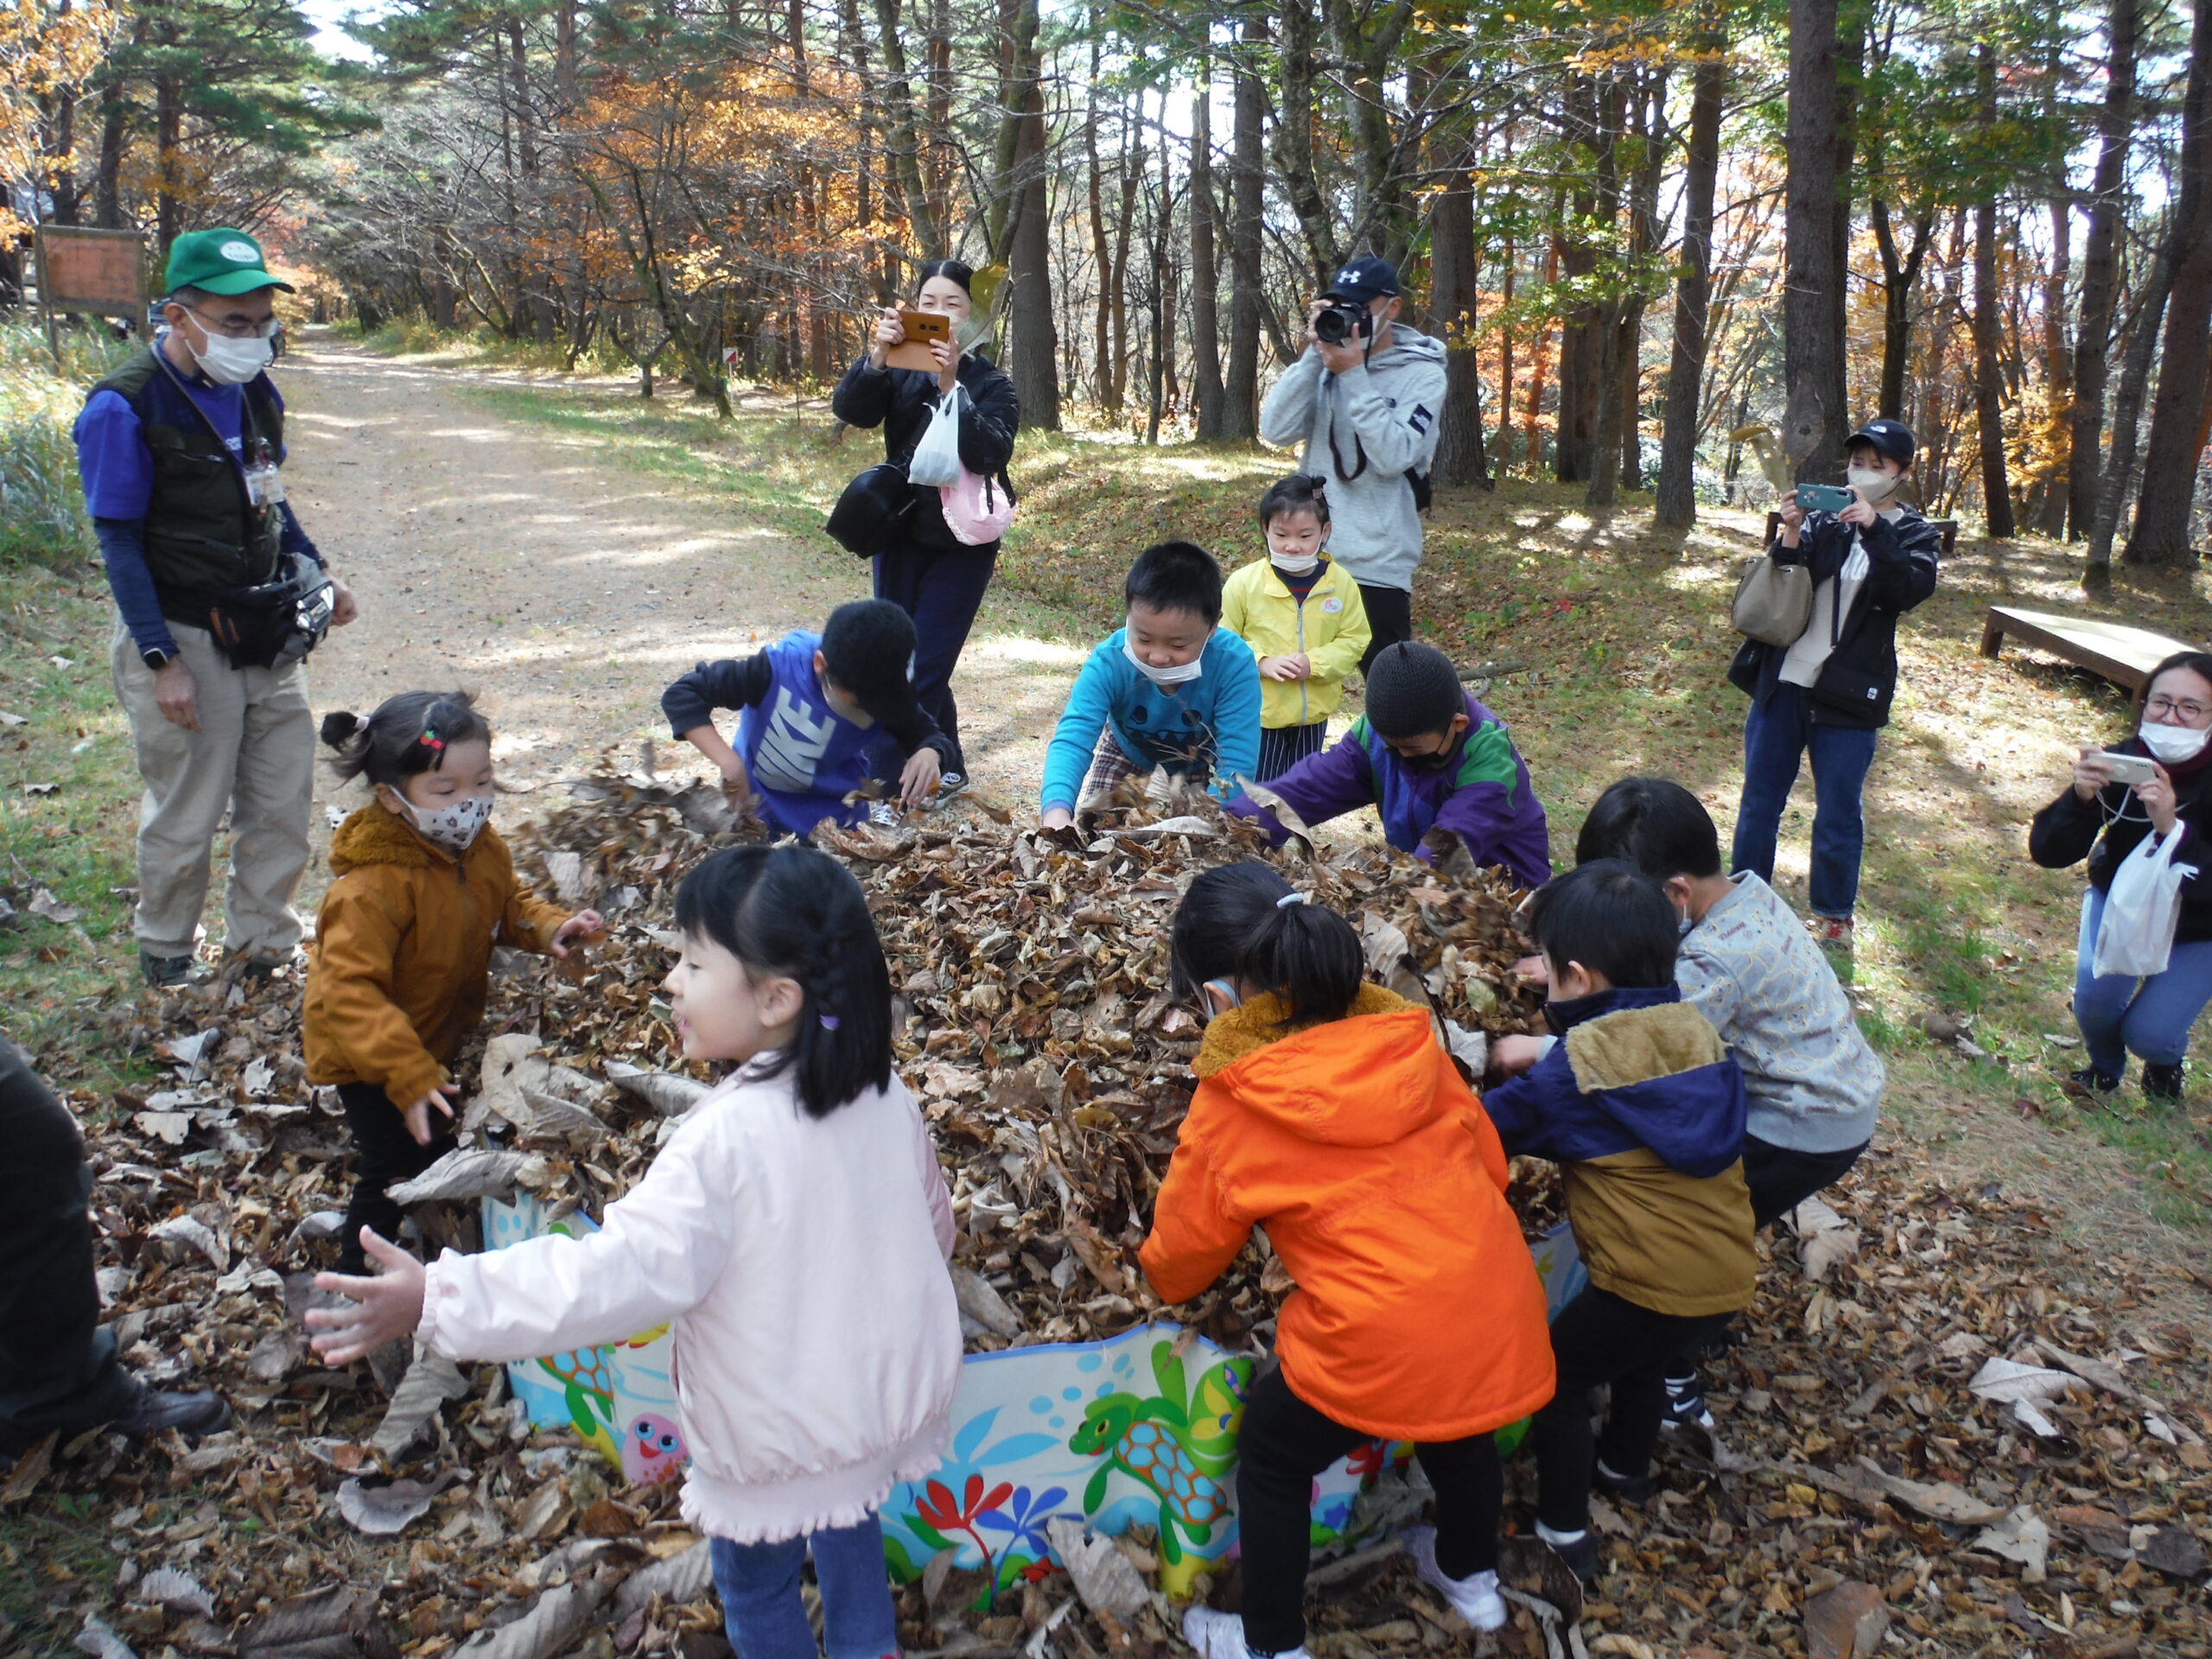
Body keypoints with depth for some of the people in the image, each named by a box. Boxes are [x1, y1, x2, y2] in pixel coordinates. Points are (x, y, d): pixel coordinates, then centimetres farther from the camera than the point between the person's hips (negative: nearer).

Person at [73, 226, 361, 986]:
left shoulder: (254, 392, 5)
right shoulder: (126, 408, -15)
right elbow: (120, 544, -14)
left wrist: (316, 576, 8)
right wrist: (162, 661, -17)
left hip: (268, 634, 6)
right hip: (185, 641, -6)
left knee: (283, 803, 10)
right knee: (186, 818, 5)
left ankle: (264, 949, 26)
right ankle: (164, 962, 26)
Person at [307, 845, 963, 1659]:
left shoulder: (728, 1135, -29)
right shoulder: (885, 1095, -9)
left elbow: (623, 1269, -34)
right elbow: (934, 1223, 6)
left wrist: (439, 1300, -35)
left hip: (777, 1440, -6)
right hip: (895, 1400, 6)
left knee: (754, 1585, 21)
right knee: (850, 1534, 30)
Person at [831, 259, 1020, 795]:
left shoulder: (992, 385, -3)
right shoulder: (899, 373, 4)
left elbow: (991, 453, -21)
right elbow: (849, 409, -16)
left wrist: (951, 385, -30)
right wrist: (876, 357, -33)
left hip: (962, 546, -3)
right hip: (900, 539, 3)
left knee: (921, 670, -7)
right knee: (907, 663, 7)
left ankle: (883, 779, 3)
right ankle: (946, 767, 22)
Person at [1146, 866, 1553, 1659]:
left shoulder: (1232, 1106, -10)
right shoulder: (1405, 1038, 0)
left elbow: (1183, 1251, 5)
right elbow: (1486, 1156, 12)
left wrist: (1160, 1279, 28)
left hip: (1380, 1339, -5)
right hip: (1495, 1305, 6)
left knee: (1268, 1457, 23)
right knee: (1457, 1426, 36)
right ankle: (1471, 1577, 61)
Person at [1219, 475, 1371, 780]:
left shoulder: (1341, 584, -4)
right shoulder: (1243, 583, -11)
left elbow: (1354, 640, -1)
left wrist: (1314, 663, -18)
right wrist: (1262, 662, -22)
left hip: (1314, 713, 3)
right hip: (1259, 713, -3)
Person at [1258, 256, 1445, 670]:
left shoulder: (1422, 373, -5)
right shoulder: (1328, 362, 6)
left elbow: (1392, 456, -19)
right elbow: (1275, 430, -5)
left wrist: (1354, 375, -18)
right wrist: (1312, 355, -12)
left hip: (1377, 562, -4)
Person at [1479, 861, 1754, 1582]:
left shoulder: (1578, 1065, -16)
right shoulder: (1699, 1034, 2)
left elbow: (1493, 1124, -8)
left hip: (1649, 1283, -7)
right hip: (1729, 1278, 7)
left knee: (1559, 1372, 15)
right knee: (1642, 1353, 34)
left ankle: (1564, 1530, 22)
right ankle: (1626, 1467, 54)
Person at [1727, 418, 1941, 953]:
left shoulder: (1914, 535, 1)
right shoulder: (1823, 519, 3)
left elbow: (1912, 590, -18)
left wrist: (1875, 531, -29)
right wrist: (1790, 537, -20)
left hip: (1847, 695, -2)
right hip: (1782, 684, 2)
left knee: (1838, 814, 6)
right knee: (1759, 803, 11)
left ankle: (1834, 916, 23)